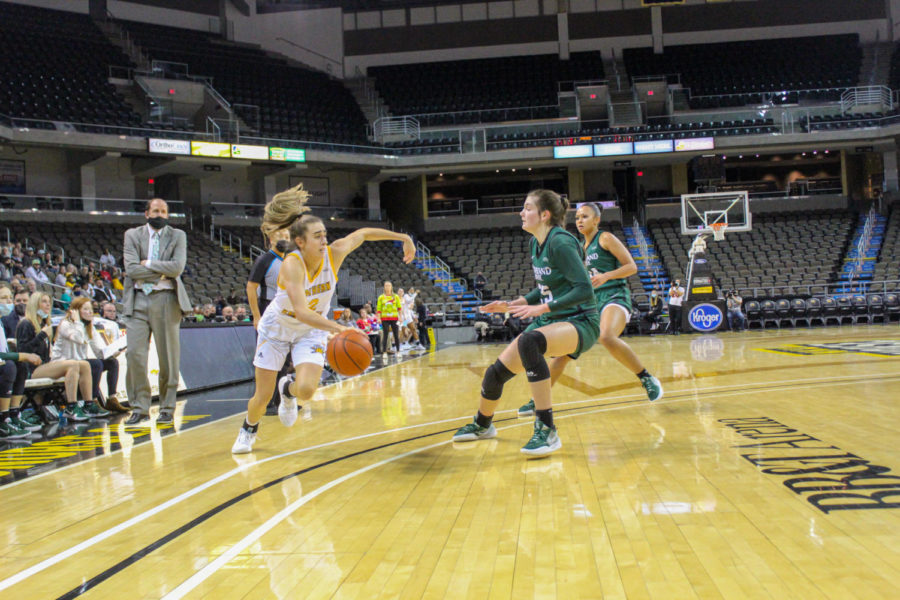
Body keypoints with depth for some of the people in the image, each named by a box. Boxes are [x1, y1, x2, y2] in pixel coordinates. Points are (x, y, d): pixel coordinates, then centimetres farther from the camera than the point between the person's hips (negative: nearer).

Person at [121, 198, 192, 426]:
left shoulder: (177, 236, 9)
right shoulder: (132, 235, 9)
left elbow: (177, 267, -7)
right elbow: (131, 269, -5)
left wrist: (148, 264, -6)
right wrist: (163, 272, -7)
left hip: (166, 300, 0)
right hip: (138, 300, 1)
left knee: (168, 356, 1)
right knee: (134, 354, -7)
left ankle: (167, 408, 12)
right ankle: (140, 408, 4)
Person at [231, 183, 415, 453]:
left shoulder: (334, 253, -20)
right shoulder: (292, 264, -32)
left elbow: (364, 233, -2)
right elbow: (301, 312, -44)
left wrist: (404, 238, 5)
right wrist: (339, 329, -55)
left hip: (311, 331, 3)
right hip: (277, 327, -3)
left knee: (306, 390, -19)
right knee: (262, 396, 1)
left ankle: (288, 390, 20)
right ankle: (248, 431, 36)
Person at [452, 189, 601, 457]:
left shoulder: (560, 242, -18)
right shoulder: (536, 243, 9)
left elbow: (585, 290, -26)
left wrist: (540, 308, -28)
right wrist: (511, 305, 10)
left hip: (580, 322, -9)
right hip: (551, 322, 9)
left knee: (529, 342, -40)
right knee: (497, 371, 6)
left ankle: (546, 430, -33)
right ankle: (482, 424, 37)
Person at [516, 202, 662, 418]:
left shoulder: (605, 238, 0)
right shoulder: (581, 247, 20)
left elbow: (631, 266, -6)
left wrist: (606, 276, -20)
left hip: (615, 296, -7)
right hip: (592, 301, 7)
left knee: (607, 337, -37)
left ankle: (647, 379, -23)